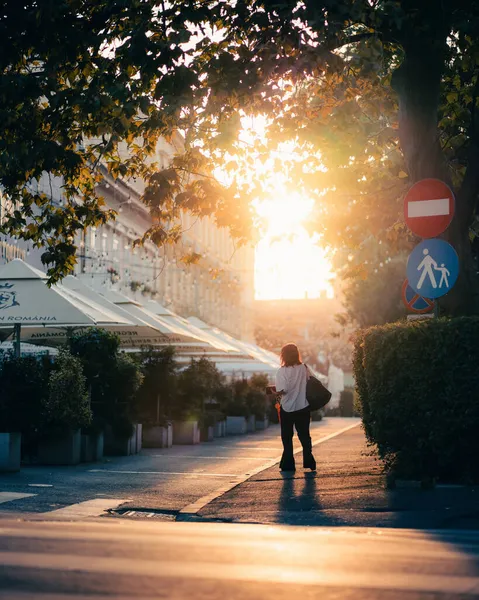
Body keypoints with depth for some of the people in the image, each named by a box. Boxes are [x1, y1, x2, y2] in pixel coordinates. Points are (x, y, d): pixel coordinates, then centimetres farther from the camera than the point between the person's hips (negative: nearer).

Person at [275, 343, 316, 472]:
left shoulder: (282, 371, -14)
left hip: (287, 409, -3)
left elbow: (281, 390, -21)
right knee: (304, 435, 13)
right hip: (303, 408, 3)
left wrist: (277, 393, 0)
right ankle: (309, 462, 9)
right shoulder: (304, 368, -2)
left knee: (287, 437, 10)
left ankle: (288, 465, 11)